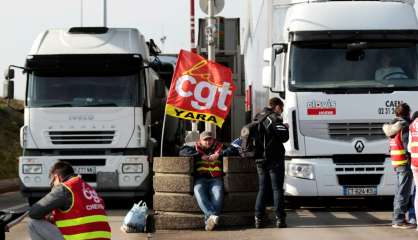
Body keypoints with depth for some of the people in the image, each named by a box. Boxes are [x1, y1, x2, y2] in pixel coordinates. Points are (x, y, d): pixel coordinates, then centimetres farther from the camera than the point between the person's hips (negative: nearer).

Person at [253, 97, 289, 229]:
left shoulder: (257, 118, 14)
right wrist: (285, 128, 2)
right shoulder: (274, 118, -11)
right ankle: (279, 218, -5)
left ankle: (258, 218, 6)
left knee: (262, 189, 11)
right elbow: (283, 137, -17)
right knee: (277, 189, -2)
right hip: (274, 159, -7)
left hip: (260, 159, 7)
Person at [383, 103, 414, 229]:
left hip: (396, 163, 10)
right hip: (405, 162, -10)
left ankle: (397, 219, 19)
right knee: (403, 192, -8)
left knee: (399, 192, 15)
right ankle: (399, 220, -10)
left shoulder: (393, 126, 14)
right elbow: (407, 146, -18)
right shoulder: (405, 126, -14)